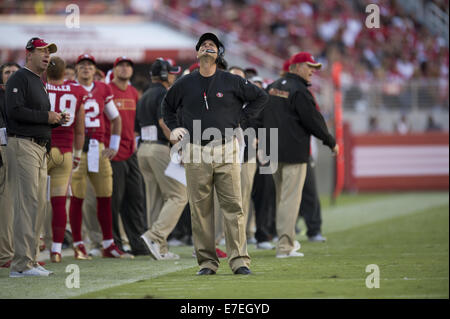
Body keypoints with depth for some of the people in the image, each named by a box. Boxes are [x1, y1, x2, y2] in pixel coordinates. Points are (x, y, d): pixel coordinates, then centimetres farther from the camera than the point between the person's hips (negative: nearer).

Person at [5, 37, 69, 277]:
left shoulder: (39, 83, 23)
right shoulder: (20, 78, -7)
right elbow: (15, 111, -19)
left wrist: (57, 120, 8)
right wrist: (47, 117, -15)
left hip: (40, 148, 10)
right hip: (23, 146, -10)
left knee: (38, 205, 8)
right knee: (27, 203, -14)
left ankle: (31, 261, 12)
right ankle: (22, 264, -16)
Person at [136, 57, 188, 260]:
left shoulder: (144, 97, 21)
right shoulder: (164, 94, -7)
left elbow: (137, 130, 21)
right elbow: (164, 122, -20)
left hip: (143, 149, 9)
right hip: (161, 148, -9)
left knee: (156, 199, 9)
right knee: (178, 196, -7)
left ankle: (160, 249, 6)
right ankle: (155, 236, -21)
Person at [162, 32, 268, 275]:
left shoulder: (231, 82, 4)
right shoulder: (184, 84, 9)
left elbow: (260, 97, 13)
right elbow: (167, 105, 27)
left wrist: (243, 121, 6)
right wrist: (173, 128, 13)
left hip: (226, 151, -1)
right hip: (195, 154, 1)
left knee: (233, 207, -6)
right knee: (200, 209, 0)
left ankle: (239, 261, -6)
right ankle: (207, 262, 5)